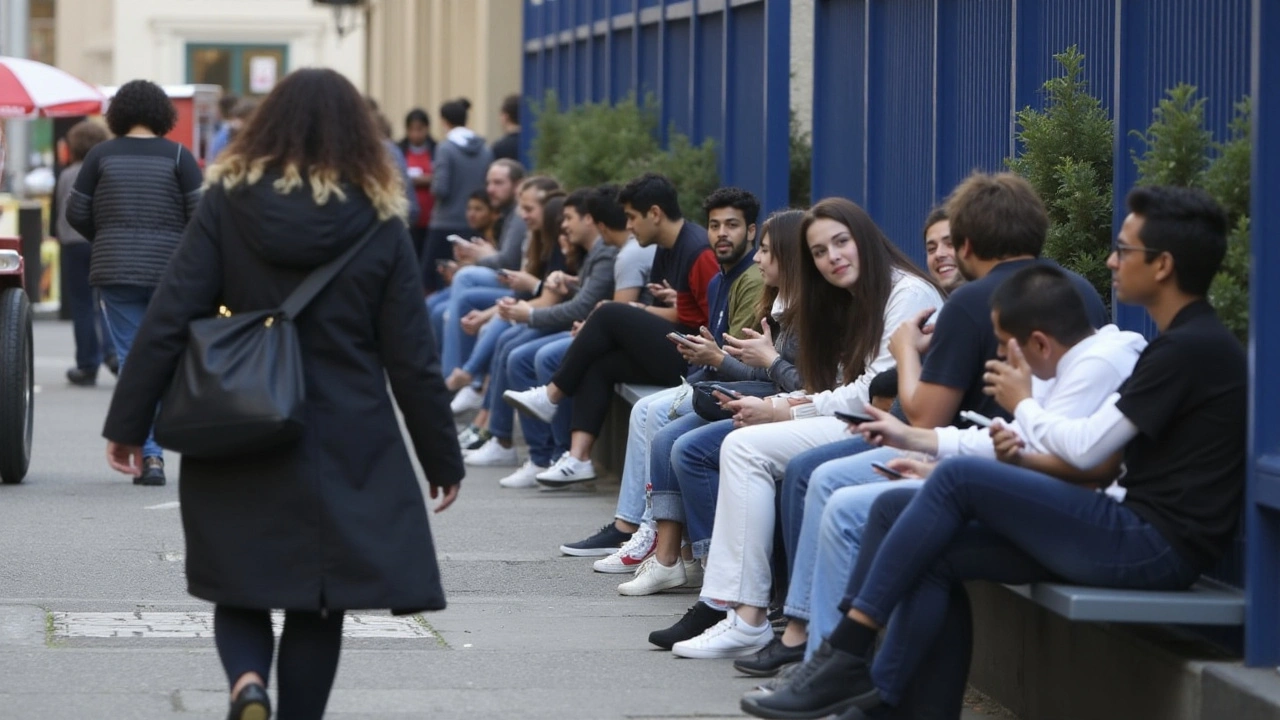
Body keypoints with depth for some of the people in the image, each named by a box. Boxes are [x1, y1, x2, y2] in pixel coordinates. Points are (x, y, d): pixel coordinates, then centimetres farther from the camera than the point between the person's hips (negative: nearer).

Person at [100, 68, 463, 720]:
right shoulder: (378, 222, -3)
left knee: (240, 588, 11)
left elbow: (168, 319, -8)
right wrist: (443, 458, 9)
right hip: (347, 447, 0)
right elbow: (412, 358, -1)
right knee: (318, 604, 10)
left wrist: (127, 423, -2)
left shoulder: (228, 201, -4)